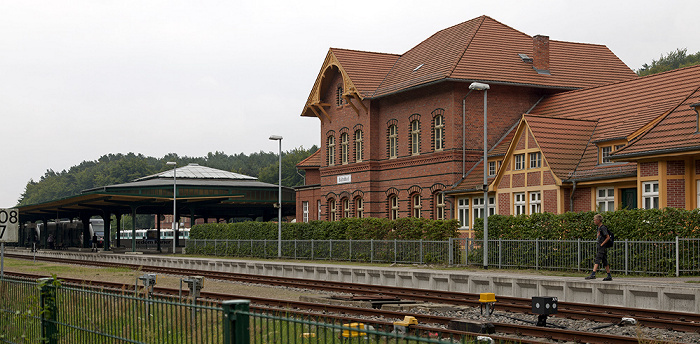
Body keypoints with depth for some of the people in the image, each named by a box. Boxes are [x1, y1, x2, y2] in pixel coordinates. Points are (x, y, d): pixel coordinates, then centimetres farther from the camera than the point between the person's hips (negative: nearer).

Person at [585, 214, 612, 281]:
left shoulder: (603, 228, -14)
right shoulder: (599, 228, 15)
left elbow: (608, 237, -18)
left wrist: (602, 244, -16)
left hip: (602, 248, -10)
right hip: (600, 248, 10)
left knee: (597, 261, -14)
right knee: (605, 261, 10)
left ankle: (593, 274, -19)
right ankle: (609, 276, 13)